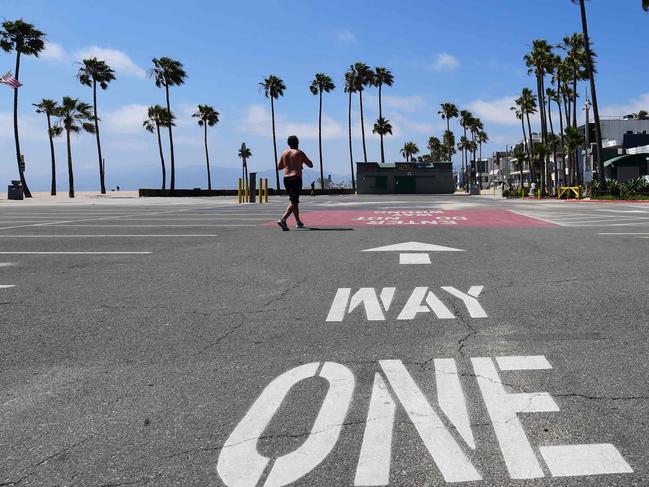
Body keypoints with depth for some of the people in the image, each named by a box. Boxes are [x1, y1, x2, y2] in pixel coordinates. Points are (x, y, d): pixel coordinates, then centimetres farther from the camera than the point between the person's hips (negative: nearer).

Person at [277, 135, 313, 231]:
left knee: (294, 200, 19)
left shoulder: (284, 153, 9)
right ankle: (283, 219, -27)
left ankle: (298, 222, 26)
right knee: (293, 202, -10)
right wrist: (302, 160, 19)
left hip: (286, 178, 6)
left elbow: (279, 167, 18)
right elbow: (311, 165, 2)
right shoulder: (299, 153, -3)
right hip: (296, 178, -6)